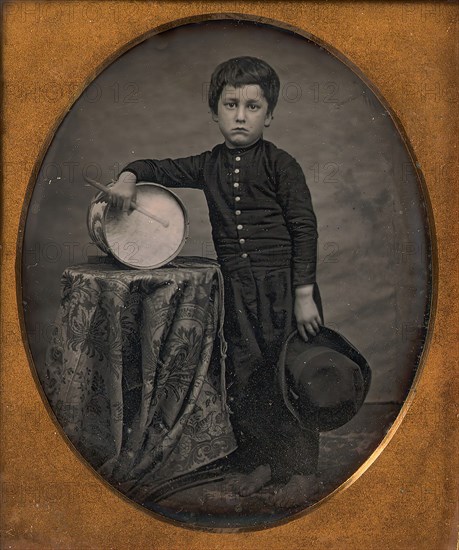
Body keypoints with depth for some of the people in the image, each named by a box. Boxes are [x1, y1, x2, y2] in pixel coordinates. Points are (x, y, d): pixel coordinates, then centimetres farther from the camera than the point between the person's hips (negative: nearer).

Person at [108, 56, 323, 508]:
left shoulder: (280, 165, -6)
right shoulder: (208, 167, 7)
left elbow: (304, 229, -9)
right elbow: (158, 169, 18)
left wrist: (304, 296, -13)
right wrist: (128, 177, -6)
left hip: (283, 284, -4)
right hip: (236, 287, 4)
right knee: (244, 375, 10)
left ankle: (301, 469, 19)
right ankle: (259, 459, 29)